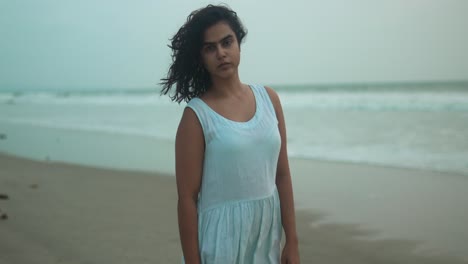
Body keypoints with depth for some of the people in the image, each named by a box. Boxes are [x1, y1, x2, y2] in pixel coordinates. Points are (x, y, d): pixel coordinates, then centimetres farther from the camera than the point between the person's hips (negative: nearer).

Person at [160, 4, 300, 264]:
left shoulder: (268, 98, 2)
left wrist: (292, 240, 4)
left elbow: (282, 175, 4)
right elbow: (187, 197, -11)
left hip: (267, 232, 5)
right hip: (222, 237, -4)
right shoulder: (196, 115, -11)